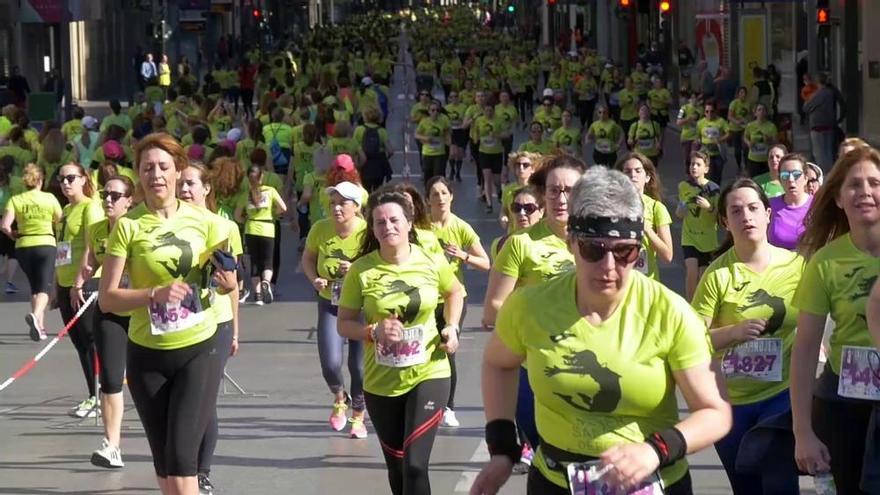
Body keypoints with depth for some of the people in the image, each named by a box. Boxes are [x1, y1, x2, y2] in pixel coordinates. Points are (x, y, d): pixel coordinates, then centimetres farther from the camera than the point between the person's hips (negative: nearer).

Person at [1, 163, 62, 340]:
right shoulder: (49, 198, -3)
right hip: (46, 244, -3)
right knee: (44, 287, -5)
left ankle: (40, 326, 18)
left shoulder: (15, 200, 0)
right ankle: (35, 315, -34)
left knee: (35, 287, 18)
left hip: (24, 246, 3)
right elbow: (60, 220, 4)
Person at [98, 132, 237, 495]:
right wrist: (155, 294, -24)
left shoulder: (203, 220, -2)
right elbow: (106, 298, -9)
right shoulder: (128, 225, -6)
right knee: (163, 460, 10)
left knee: (181, 456, -13)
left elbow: (228, 281, 8)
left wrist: (226, 282, -15)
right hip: (147, 355, 1)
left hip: (199, 349, -1)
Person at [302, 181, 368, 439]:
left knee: (359, 367, 2)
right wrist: (314, 279, -10)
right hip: (330, 304, 2)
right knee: (330, 364, -12)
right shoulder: (320, 229, -9)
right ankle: (340, 399, 24)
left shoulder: (367, 232, -18)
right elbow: (308, 258, 8)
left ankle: (358, 417, 28)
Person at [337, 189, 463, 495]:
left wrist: (452, 327, 0)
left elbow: (455, 292, 15)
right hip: (381, 383, 1)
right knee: (396, 467, 15)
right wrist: (373, 331, -22)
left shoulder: (431, 262, -6)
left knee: (414, 464, -15)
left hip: (428, 375, -1)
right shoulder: (361, 271, -10)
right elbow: (344, 324, -3)